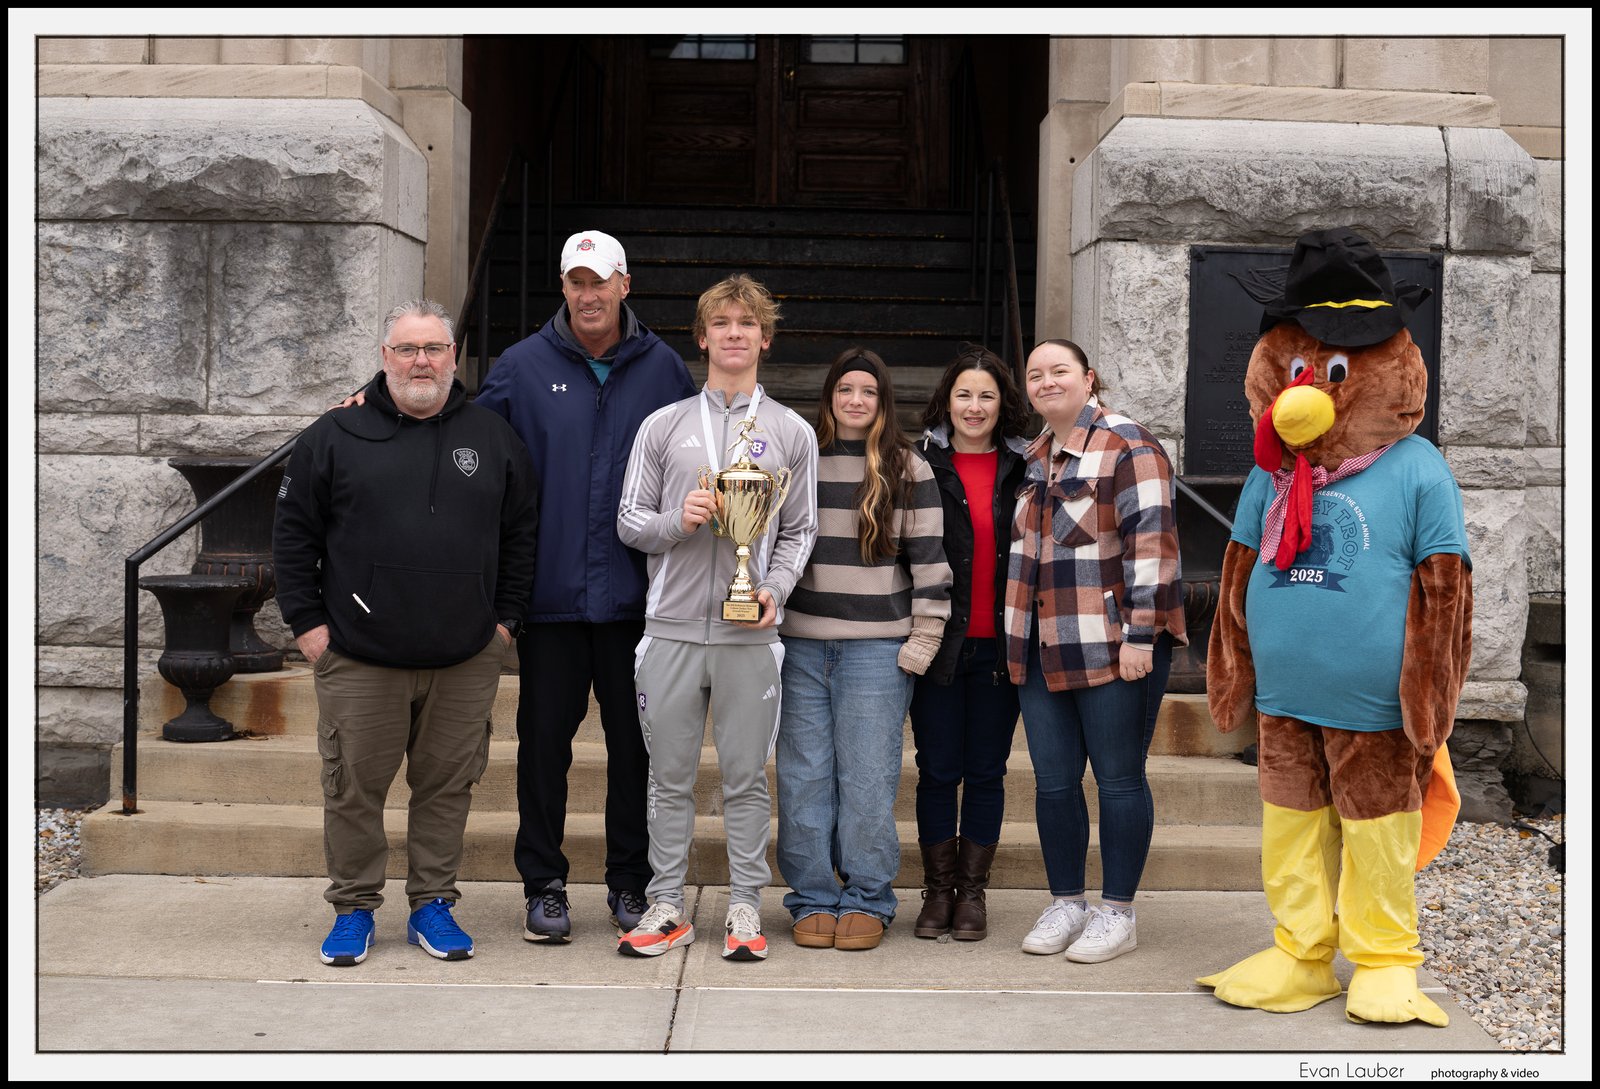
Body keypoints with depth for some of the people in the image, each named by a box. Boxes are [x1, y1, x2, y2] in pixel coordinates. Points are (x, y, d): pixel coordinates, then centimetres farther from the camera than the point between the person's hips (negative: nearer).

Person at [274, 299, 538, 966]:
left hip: (465, 660, 2)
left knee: (447, 785, 8)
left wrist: (503, 616, 7)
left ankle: (433, 905, 22)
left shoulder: (493, 438, 8)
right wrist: (307, 621, -1)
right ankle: (353, 909, 20)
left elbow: (522, 533, 13)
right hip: (358, 659, -1)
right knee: (354, 787, 5)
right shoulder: (336, 436, 2)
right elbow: (293, 534, 4)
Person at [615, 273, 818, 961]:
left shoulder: (792, 433, 9)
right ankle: (668, 906, 17)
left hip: (750, 633, 0)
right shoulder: (663, 426, 9)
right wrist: (678, 522, -11)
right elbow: (629, 521, 8)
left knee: (746, 777, 5)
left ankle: (745, 906, 15)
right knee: (670, 776, 7)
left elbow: (800, 530, 9)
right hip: (671, 627, 1)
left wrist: (776, 588, -8)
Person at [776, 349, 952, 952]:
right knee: (804, 778, 3)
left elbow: (930, 561, 2)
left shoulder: (908, 468, 4)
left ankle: (866, 901, 12)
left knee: (867, 779, 0)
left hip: (877, 648, -2)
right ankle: (814, 900, 14)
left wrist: (922, 643, -3)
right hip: (801, 646, 2)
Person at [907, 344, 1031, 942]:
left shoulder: (1024, 468, 6)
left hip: (998, 645, 1)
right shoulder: (921, 463, 2)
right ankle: (938, 890, 17)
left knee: (986, 773, 7)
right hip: (939, 642, -1)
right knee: (938, 771, 4)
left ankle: (973, 891, 18)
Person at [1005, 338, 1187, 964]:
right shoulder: (1034, 456, 15)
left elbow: (1151, 542, -14)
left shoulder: (1128, 447, -8)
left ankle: (1117, 913, 12)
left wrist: (1140, 634, -19)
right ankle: (1065, 904, 22)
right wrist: (1017, 639, 22)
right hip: (1042, 649, 7)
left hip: (1113, 647, -7)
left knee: (1118, 779, 2)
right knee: (1053, 782, 9)